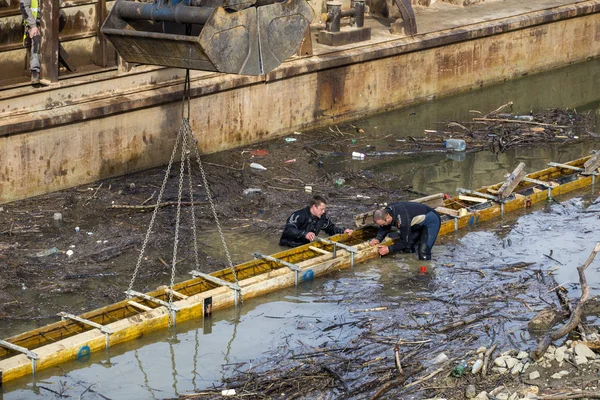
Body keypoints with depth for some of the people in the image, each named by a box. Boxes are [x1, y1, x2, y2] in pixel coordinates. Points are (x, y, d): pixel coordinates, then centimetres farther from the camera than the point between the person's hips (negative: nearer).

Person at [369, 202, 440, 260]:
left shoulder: (402, 220, -39)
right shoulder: (387, 211, -15)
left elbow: (405, 241, -27)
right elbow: (385, 228, 2)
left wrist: (389, 249, -22)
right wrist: (378, 239, -16)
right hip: (418, 223, 8)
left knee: (423, 256, -19)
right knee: (407, 249, 5)